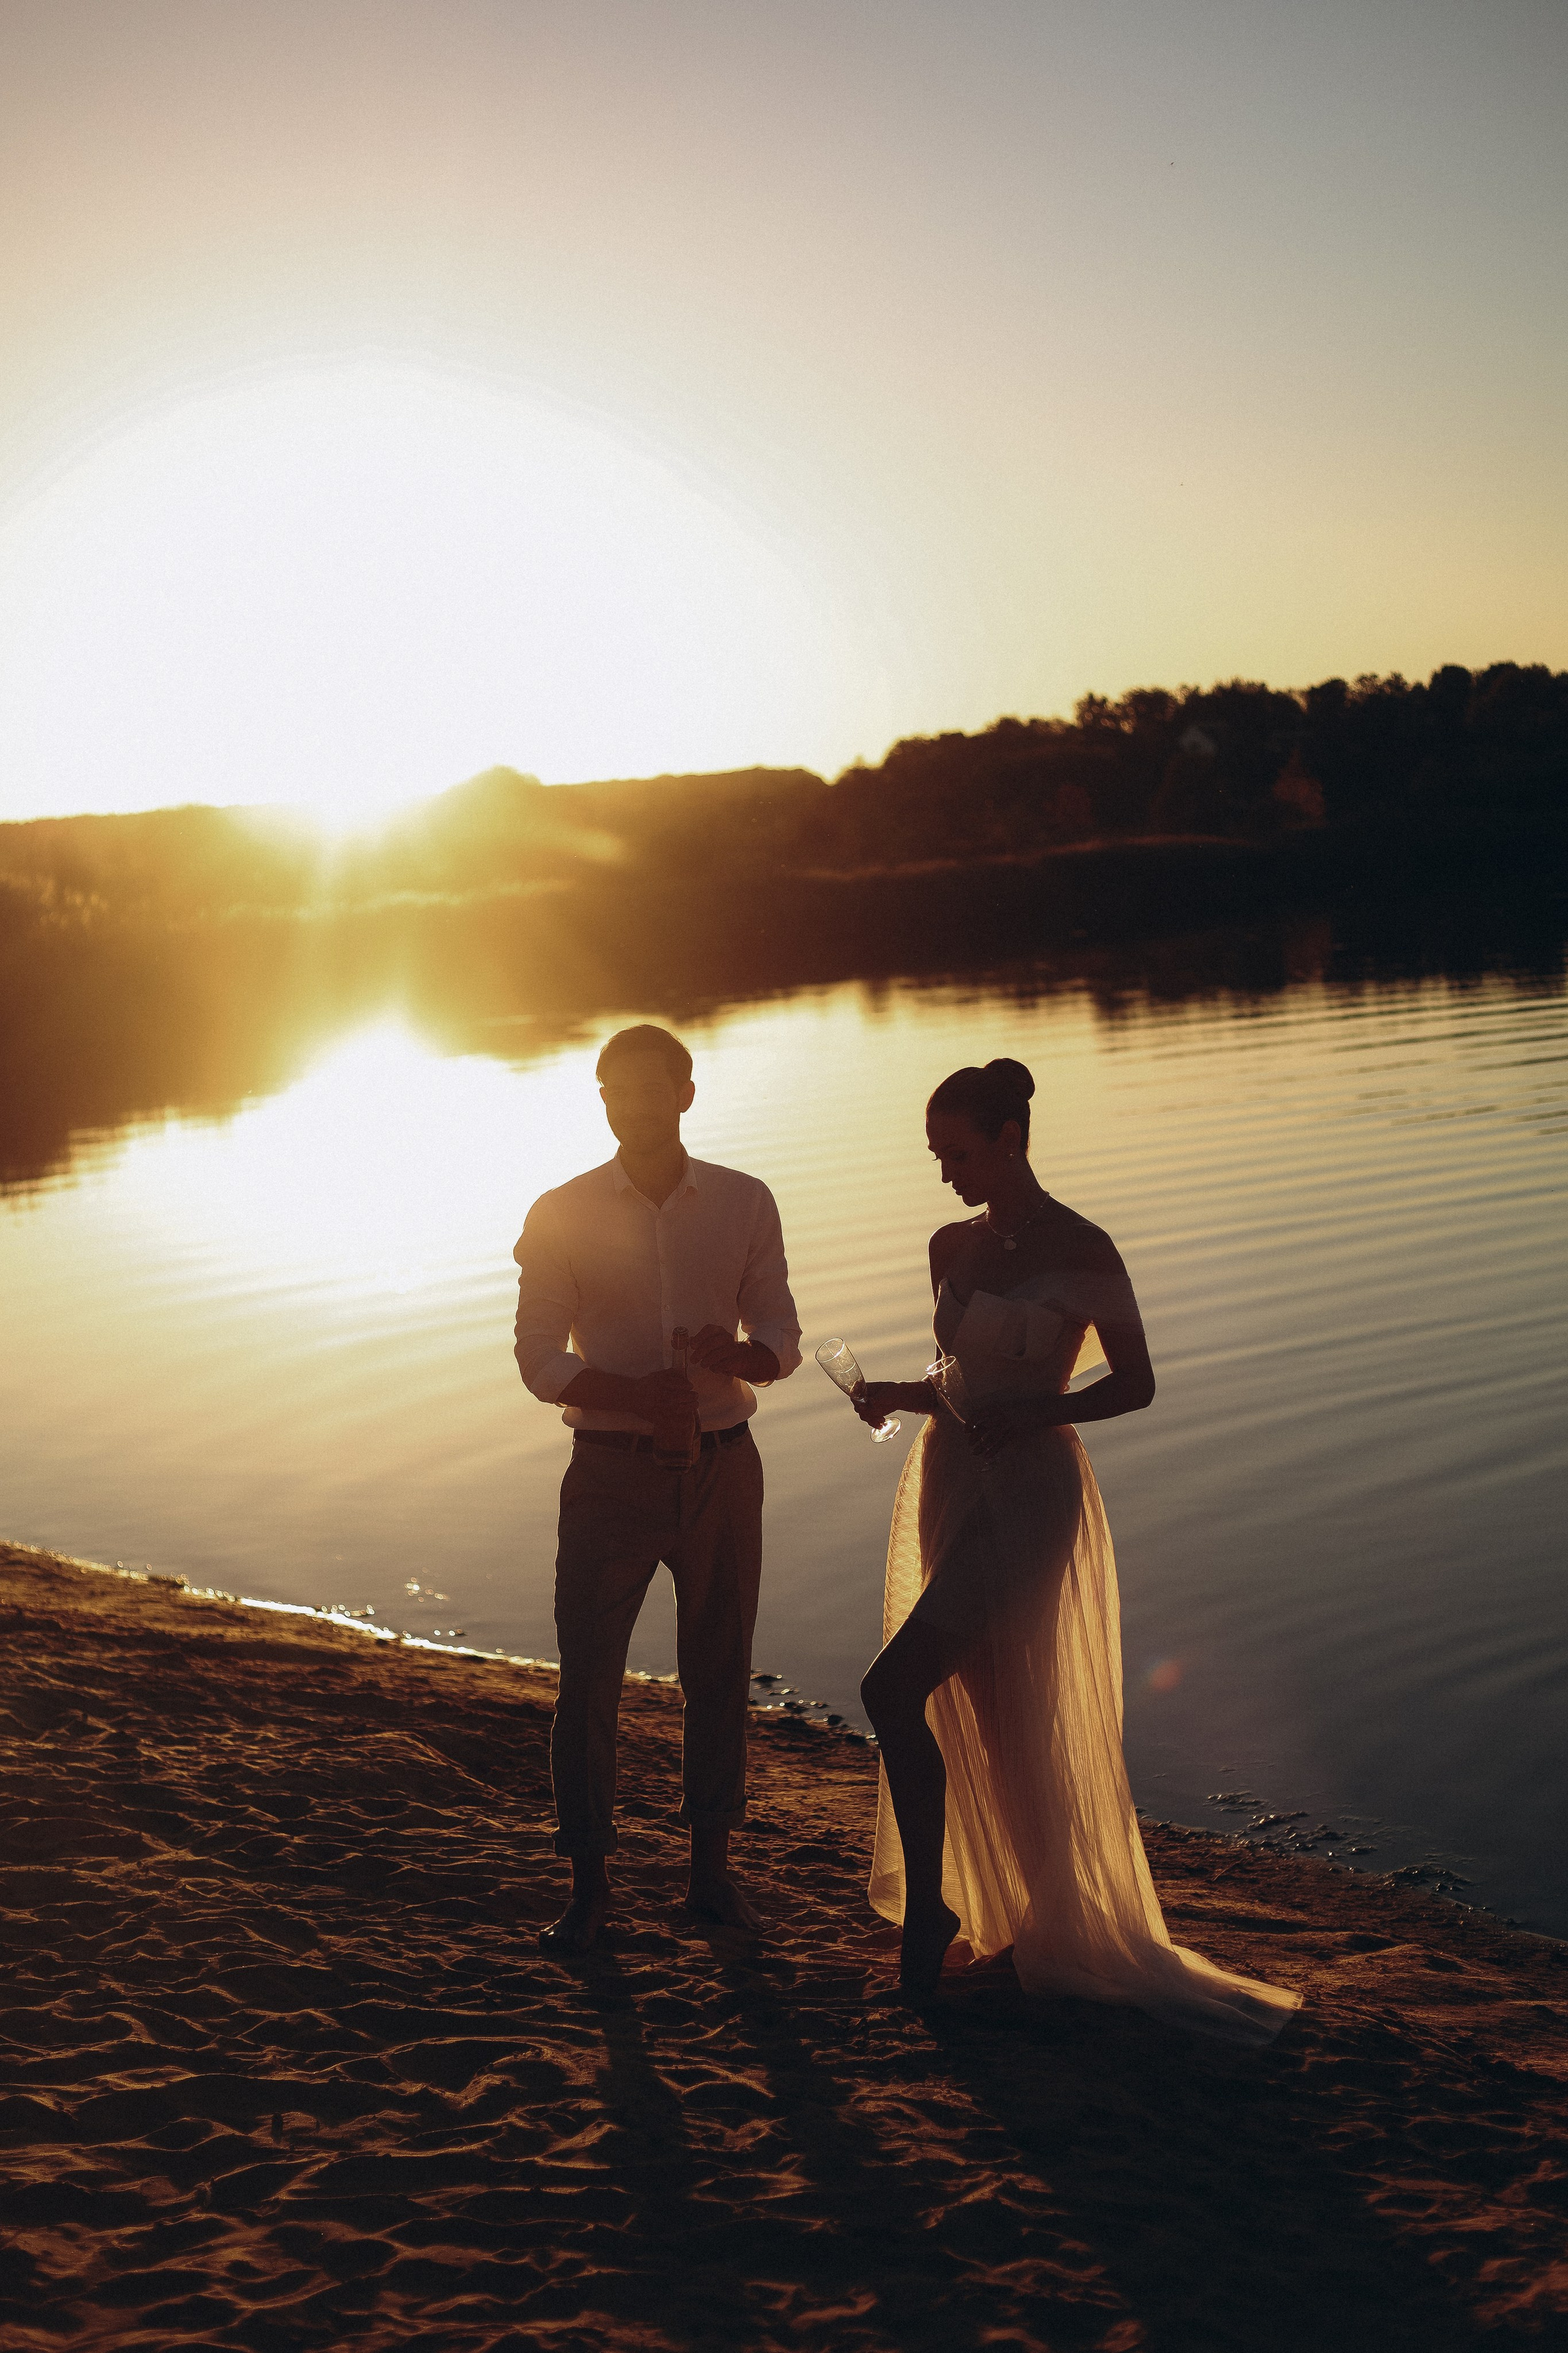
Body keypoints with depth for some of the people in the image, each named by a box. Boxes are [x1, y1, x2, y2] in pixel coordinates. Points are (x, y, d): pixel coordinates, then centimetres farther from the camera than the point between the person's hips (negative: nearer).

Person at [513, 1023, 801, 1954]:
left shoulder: (745, 1204, 4)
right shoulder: (563, 1215, -1)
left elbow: (783, 1336, 5)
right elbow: (540, 1356, -4)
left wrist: (739, 1356, -19)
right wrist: (638, 1396, -21)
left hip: (723, 1467, 2)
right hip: (613, 1470, -2)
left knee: (720, 1671, 8)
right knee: (588, 1679, -2)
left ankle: (713, 1868, 21)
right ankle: (589, 1884, 10)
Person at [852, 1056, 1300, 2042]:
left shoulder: (1080, 1251, -11)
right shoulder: (953, 1248, 9)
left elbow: (1137, 1383, -6)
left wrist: (1032, 1414, -20)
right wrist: (898, 1396, -1)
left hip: (1027, 1494, -7)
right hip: (949, 1485, 7)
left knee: (893, 1689, -17)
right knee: (982, 1718, 11)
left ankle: (926, 1901, -1)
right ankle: (1044, 1925, 26)